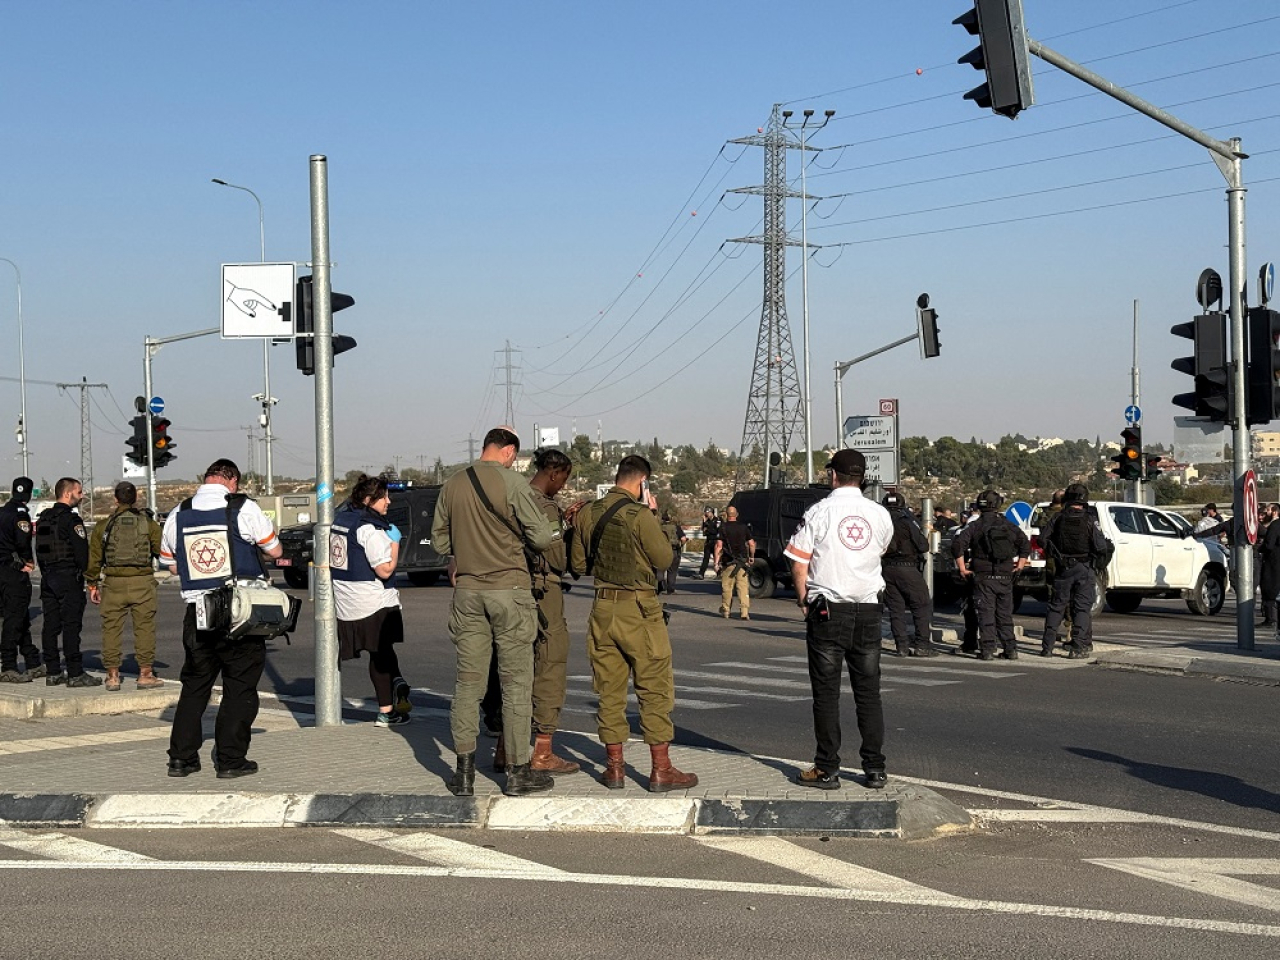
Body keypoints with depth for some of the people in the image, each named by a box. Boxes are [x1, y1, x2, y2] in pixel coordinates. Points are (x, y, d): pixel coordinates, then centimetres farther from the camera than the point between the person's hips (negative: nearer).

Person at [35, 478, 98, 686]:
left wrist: (46, 573, 17)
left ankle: (52, 672, 13)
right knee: (71, 625, -7)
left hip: (47, 577, 8)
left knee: (50, 625, 9)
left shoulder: (43, 519, 14)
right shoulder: (71, 520, -12)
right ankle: (75, 674, -7)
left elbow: (39, 550, 16)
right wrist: (84, 573, -5)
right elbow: (82, 550, -17)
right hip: (68, 576, -8)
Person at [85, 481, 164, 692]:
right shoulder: (149, 523, 1)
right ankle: (145, 673, 5)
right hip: (142, 580, -1)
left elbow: (94, 558, 6)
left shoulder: (103, 526, 4)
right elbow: (161, 550, 0)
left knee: (112, 629, 7)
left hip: (113, 582, 1)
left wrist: (93, 584, 14)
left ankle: (112, 676, 9)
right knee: (144, 627, 5)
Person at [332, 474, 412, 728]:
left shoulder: (340, 519, 8)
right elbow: (385, 570, -22)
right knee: (381, 654, 11)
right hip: (374, 603, -7)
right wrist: (395, 543, -9)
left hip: (345, 604, 7)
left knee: (381, 652, 13)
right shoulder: (370, 529, -19)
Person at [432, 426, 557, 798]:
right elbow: (541, 537, -11)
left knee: (468, 681, 9)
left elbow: (439, 541, 13)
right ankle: (517, 772, 8)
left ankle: (465, 772, 11)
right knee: (516, 682, 3)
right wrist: (556, 533, 11)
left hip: (468, 592, 5)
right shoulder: (512, 483, -11)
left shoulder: (452, 485, 5)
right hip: (509, 589, -4)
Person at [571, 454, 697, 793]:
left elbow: (578, 564, 11)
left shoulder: (587, 514, 3)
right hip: (639, 610, -5)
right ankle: (661, 770, 3)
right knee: (655, 689, 2)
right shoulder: (639, 515, -15)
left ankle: (615, 766, 15)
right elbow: (664, 558, -6)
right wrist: (655, 516, 2)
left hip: (603, 608, 5)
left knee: (610, 689, 11)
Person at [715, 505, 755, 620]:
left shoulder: (723, 527, -3)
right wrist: (752, 557, 20)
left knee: (727, 587, 9)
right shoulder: (744, 527, 5)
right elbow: (752, 544, 5)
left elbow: (719, 545, -9)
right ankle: (744, 611, -11)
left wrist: (716, 561, -7)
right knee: (743, 586, 0)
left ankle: (726, 610, 19)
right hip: (742, 561, 2)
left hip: (728, 562, -1)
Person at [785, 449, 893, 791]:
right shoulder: (880, 515, 2)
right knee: (868, 691, 8)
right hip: (868, 609, 3)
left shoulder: (818, 512, -7)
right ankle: (875, 769, 10)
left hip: (828, 609, -3)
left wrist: (803, 600, 6)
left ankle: (827, 770, 4)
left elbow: (798, 565, -8)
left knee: (826, 691, 2)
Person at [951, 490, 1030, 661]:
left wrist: (962, 567, -4)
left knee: (986, 614, -1)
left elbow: (957, 544, -12)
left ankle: (987, 649, -6)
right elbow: (1026, 544, 11)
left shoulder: (975, 526, -2)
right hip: (1005, 577, 3)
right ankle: (1010, 649, 11)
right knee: (1005, 614, 11)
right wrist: (1020, 564, 19)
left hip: (984, 578, -3)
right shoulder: (1009, 525, 7)